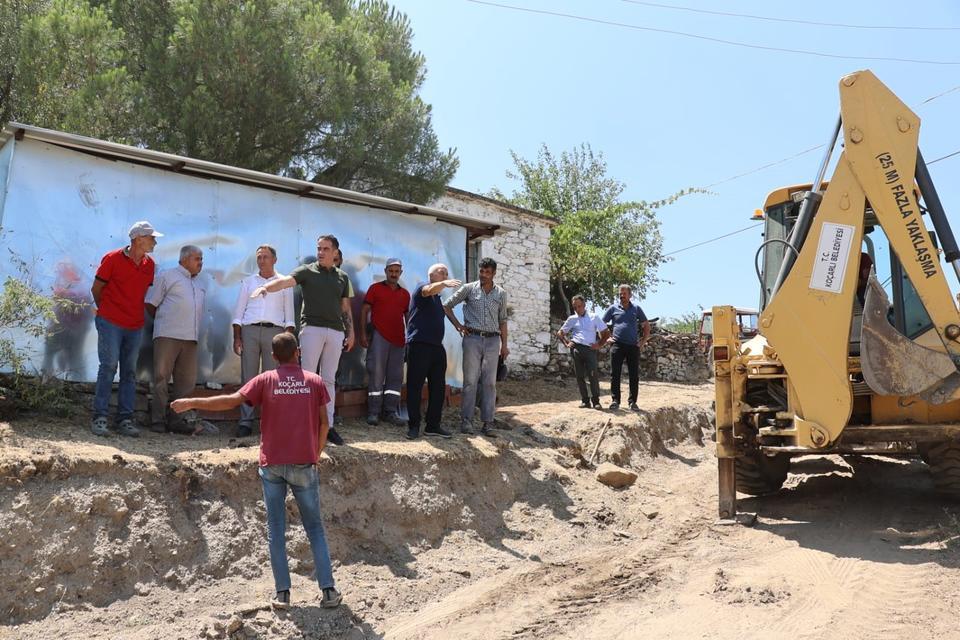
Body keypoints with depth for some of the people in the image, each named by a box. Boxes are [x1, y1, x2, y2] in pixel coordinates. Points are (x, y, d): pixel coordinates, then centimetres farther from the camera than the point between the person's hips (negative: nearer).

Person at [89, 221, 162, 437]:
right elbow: (96, 289, 3)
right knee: (109, 367, -8)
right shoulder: (112, 259, -5)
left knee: (130, 372, 5)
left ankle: (125, 419, 9)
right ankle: (99, 417, -3)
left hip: (135, 326, 5)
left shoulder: (149, 265, 9)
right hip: (110, 323, -5)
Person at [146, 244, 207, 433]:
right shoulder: (167, 276, 4)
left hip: (190, 337, 6)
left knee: (186, 380, 5)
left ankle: (178, 419, 11)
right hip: (168, 335, -6)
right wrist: (163, 321, 6)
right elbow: (150, 304, 2)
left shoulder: (198, 284, 23)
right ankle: (158, 420, -1)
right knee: (161, 377, -5)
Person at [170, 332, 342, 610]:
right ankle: (328, 590, 4)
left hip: (272, 464, 0)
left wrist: (191, 403, 0)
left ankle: (282, 592, 7)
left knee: (276, 529, 8)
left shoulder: (265, 380, 0)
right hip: (304, 464, 1)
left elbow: (232, 401, -9)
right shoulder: (314, 381, 3)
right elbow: (324, 423, 2)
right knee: (314, 527, 9)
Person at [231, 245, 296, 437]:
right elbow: (239, 311, 12)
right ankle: (245, 422, -2)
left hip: (274, 331, -1)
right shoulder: (248, 282, 15)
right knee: (248, 377, -3)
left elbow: (289, 313, 9)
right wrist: (237, 337, 2)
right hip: (249, 330, 1)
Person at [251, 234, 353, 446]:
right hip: (312, 328, -3)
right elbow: (285, 281, -14)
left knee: (329, 379, 7)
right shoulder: (307, 271, 4)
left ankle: (327, 425, 11)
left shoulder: (342, 277, 16)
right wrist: (266, 287, -33)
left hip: (336, 331, 4)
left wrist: (350, 332, 12)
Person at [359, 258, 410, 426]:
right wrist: (363, 333, -6)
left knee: (395, 376, 4)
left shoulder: (405, 294, 16)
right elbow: (364, 311, 3)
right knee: (376, 374, -5)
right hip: (379, 337, -4)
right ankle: (373, 412, -1)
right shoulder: (375, 288, 6)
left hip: (398, 340, 4)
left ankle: (391, 412, 9)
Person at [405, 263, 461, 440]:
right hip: (419, 345, -8)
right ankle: (414, 425, 3)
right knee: (414, 387, -3)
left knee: (438, 387, 7)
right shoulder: (422, 288, -3)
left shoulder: (437, 298, 22)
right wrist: (444, 284, -47)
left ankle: (433, 425, 14)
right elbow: (430, 289, -28)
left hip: (437, 346, 8)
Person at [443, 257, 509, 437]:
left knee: (490, 382, 1)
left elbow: (502, 320, 15)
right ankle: (466, 421, 2)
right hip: (472, 338, -2)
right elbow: (447, 305, 8)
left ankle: (487, 423, 4)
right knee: (470, 380, -3)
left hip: (492, 340, 2)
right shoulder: (468, 289, 3)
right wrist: (458, 325, -1)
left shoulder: (501, 294, 10)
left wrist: (504, 345, 9)